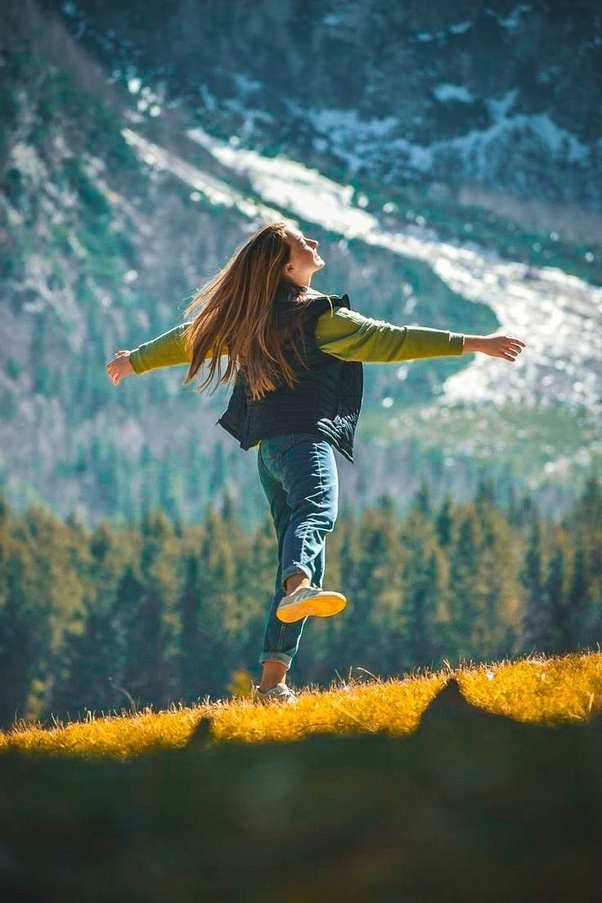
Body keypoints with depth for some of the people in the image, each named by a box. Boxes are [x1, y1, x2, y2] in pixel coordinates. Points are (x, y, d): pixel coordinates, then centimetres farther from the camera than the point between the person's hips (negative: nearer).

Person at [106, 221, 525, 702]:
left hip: (268, 448, 9)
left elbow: (191, 337, 33)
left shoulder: (246, 314, 19)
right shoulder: (320, 315, -4)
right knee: (318, 513, -34)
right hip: (304, 437, -9)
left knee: (295, 547, 10)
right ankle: (299, 587, -69)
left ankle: (273, 679, 3)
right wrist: (473, 343, -10)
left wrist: (135, 360, 52)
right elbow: (387, 340, -10)